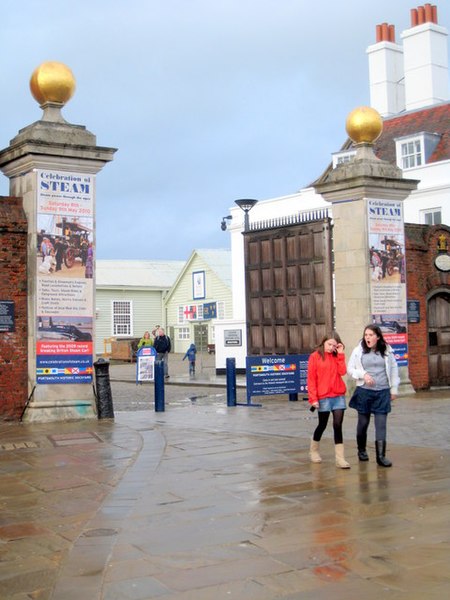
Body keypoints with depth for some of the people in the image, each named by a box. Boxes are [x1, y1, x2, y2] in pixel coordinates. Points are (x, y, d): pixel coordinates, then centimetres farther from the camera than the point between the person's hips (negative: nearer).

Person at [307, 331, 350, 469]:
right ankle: (313, 451, 31)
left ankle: (340, 458, -2)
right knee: (322, 425, 8)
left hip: (339, 396, 3)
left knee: (338, 426, -3)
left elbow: (342, 372, -5)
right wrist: (313, 398, -10)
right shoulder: (315, 357, -2)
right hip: (323, 397, -3)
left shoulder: (337, 356, 11)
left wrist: (340, 354, -6)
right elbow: (311, 379, -5)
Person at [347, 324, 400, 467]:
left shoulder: (387, 351, 1)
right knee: (363, 423, 10)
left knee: (381, 424, -4)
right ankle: (361, 450, 29)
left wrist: (394, 389, 9)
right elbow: (350, 369, 4)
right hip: (364, 392, 0)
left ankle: (381, 456, -3)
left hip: (382, 392, 0)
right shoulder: (358, 351, -1)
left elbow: (393, 370, 9)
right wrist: (363, 374, -13)